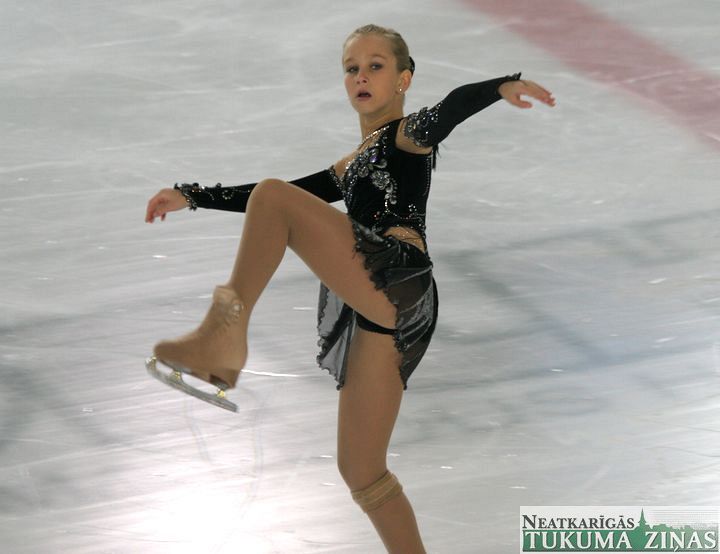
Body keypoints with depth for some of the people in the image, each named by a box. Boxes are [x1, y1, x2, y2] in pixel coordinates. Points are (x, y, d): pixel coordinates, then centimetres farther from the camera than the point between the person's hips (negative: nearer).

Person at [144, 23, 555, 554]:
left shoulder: (406, 136, 10)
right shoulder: (354, 166, 33)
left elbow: (448, 110, -13)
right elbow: (277, 199, 39)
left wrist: (503, 86, -33)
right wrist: (190, 196, 36)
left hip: (396, 285, -9)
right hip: (375, 313, 9)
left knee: (275, 197, -17)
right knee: (361, 472, 10)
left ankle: (224, 338, -26)